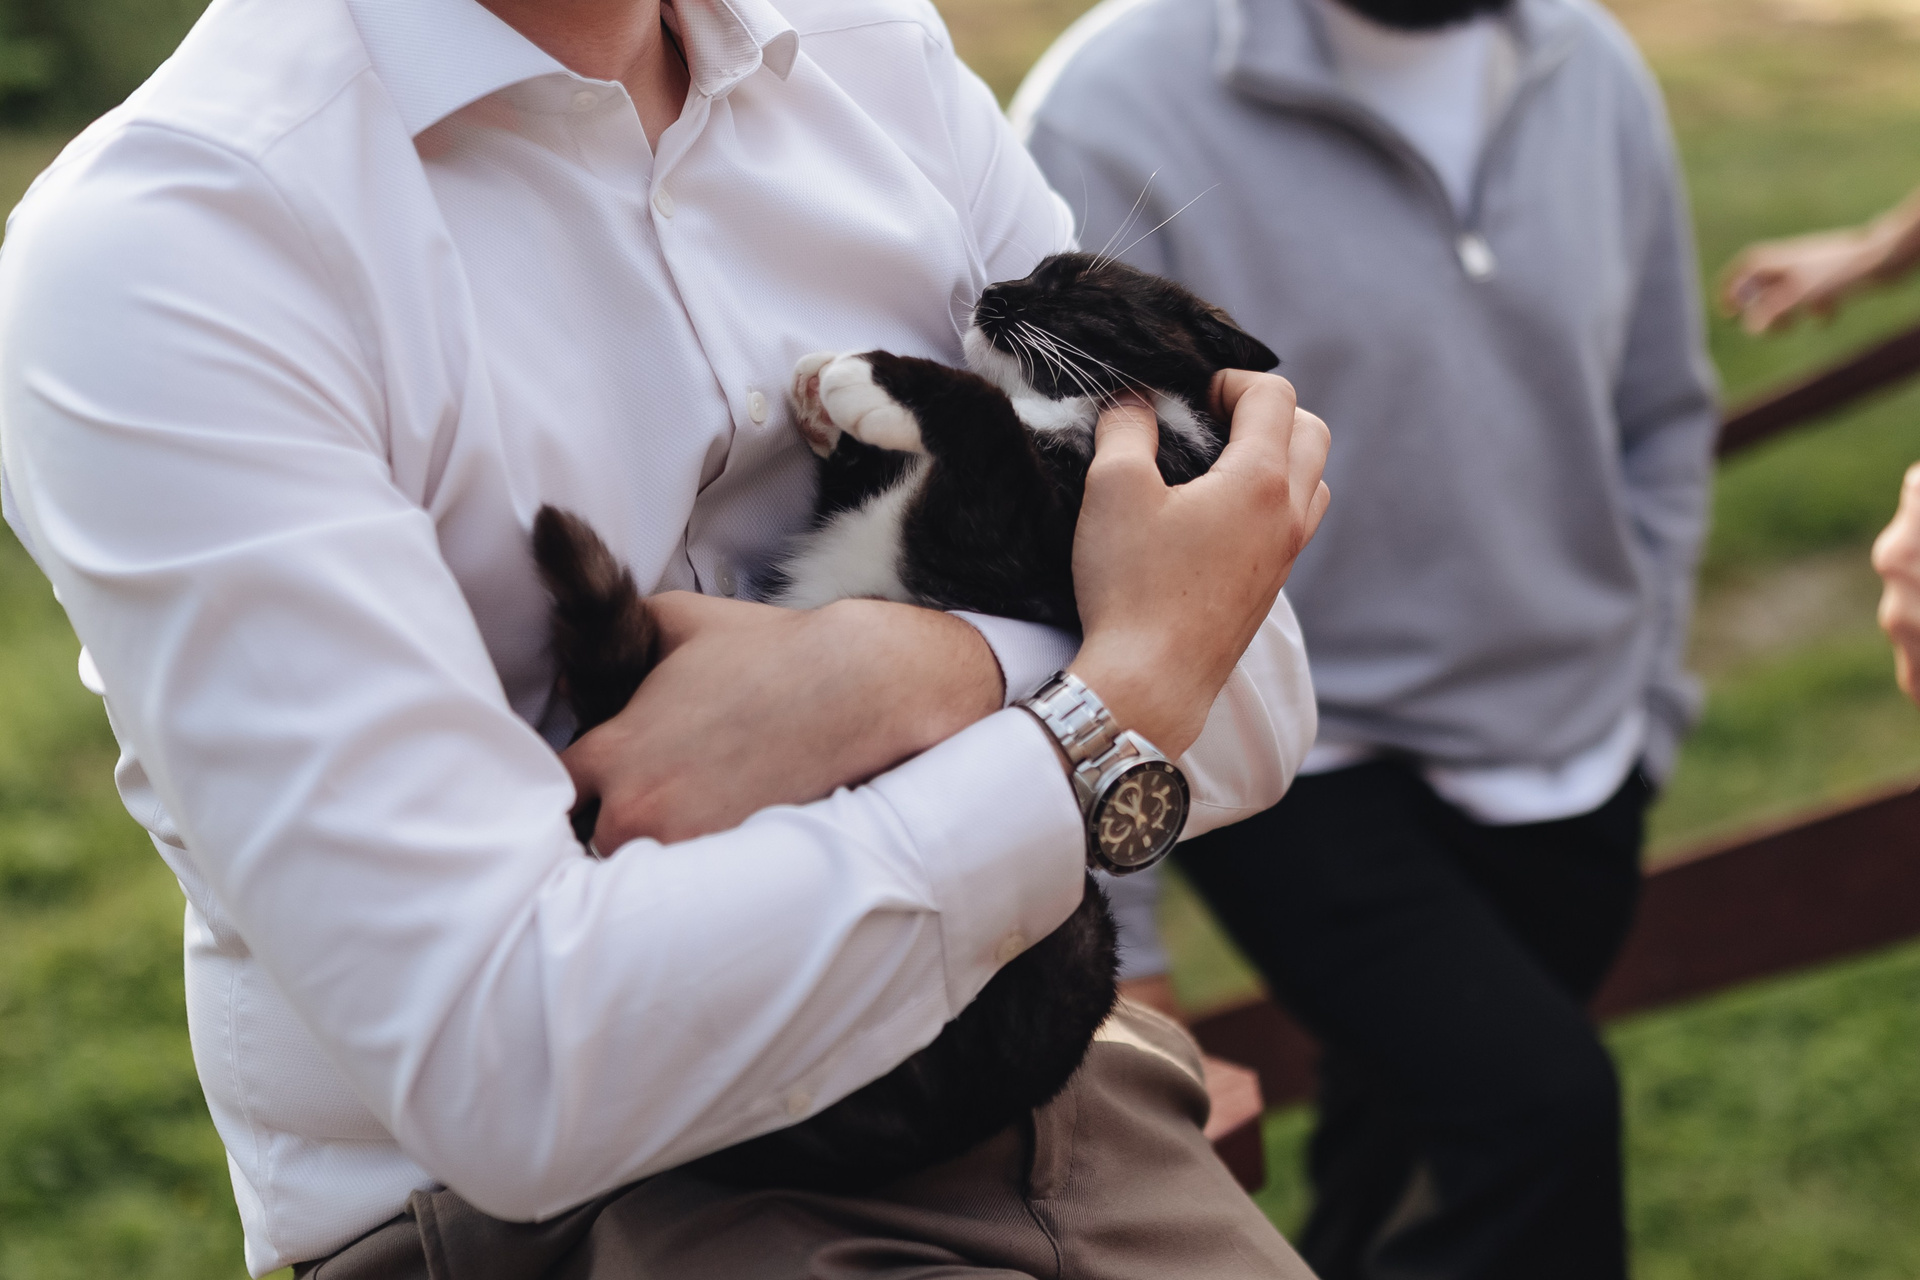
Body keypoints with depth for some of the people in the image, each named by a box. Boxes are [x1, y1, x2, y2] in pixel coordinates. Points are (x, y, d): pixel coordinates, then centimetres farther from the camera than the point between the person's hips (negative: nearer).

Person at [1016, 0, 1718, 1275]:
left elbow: (1666, 419, 12)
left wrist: (1645, 707, 10)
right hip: (1297, 758, -5)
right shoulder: (1112, 110, -20)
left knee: (1408, 1143, 15)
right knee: (1544, 1113, -21)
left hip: (1569, 749, 5)